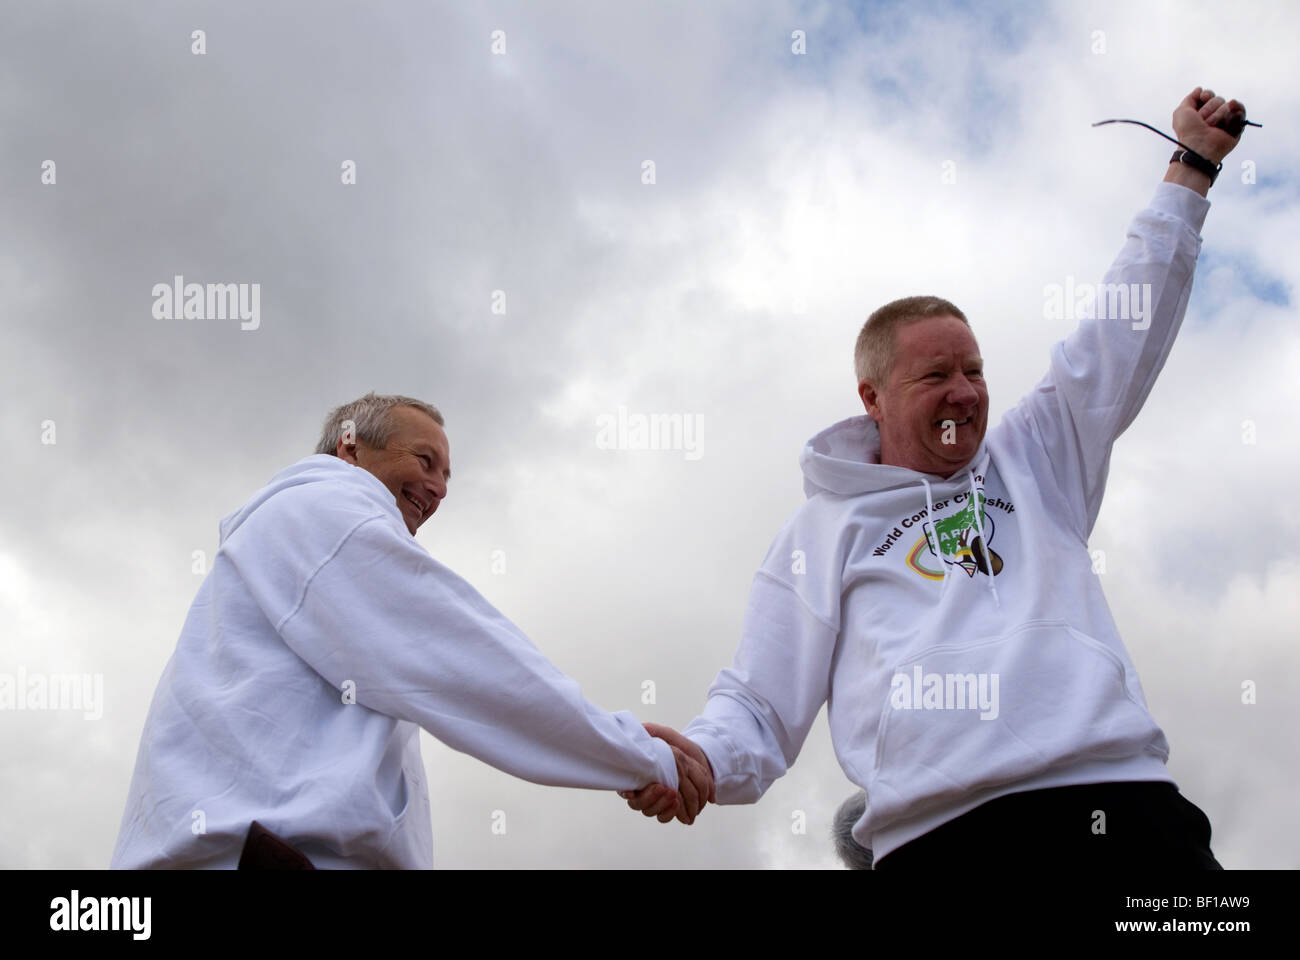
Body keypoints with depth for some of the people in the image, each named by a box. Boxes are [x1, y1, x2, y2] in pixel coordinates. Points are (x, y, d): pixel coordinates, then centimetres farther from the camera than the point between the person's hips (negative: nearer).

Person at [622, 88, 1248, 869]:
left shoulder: (1032, 462, 24)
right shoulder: (823, 532, 17)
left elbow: (1129, 332, 28)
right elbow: (759, 710, 14)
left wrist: (1192, 167, 29)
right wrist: (702, 757, -9)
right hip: (942, 834, -3)